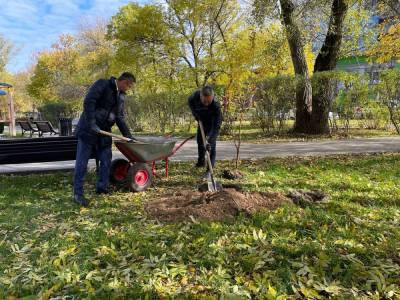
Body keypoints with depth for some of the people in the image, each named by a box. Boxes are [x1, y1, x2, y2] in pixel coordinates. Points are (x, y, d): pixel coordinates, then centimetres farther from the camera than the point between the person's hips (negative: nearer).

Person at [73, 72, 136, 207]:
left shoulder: (121, 96, 13)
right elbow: (88, 102, -21)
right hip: (88, 130, -8)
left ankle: (102, 188, 23)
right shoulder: (102, 84, -10)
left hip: (104, 132, 8)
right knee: (82, 162, -3)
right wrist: (91, 123, -26)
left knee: (106, 160, 9)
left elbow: (120, 118, 18)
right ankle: (78, 194, 4)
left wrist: (128, 135, 14)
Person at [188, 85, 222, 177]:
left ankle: (209, 170, -5)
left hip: (213, 123, -5)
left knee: (212, 145, -12)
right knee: (200, 141, 18)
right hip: (202, 121, 5)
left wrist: (210, 141, -50)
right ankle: (201, 161, 40)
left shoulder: (216, 106, -41)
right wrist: (195, 113, -16)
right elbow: (190, 101, -3)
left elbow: (216, 126, -42)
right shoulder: (196, 95, -30)